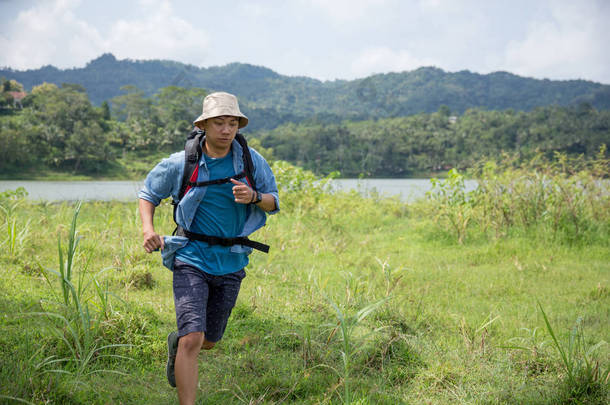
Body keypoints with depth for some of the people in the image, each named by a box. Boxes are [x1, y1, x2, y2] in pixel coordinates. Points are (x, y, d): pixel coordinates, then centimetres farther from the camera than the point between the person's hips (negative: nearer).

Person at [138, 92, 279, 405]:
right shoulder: (180, 164, -7)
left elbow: (273, 203, 4)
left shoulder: (251, 161, -3)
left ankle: (176, 343, 54)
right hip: (191, 259, -3)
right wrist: (147, 229, -11)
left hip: (231, 263, 3)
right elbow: (148, 193, 8)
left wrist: (254, 197, -19)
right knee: (192, 339, -18)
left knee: (209, 340, 18)